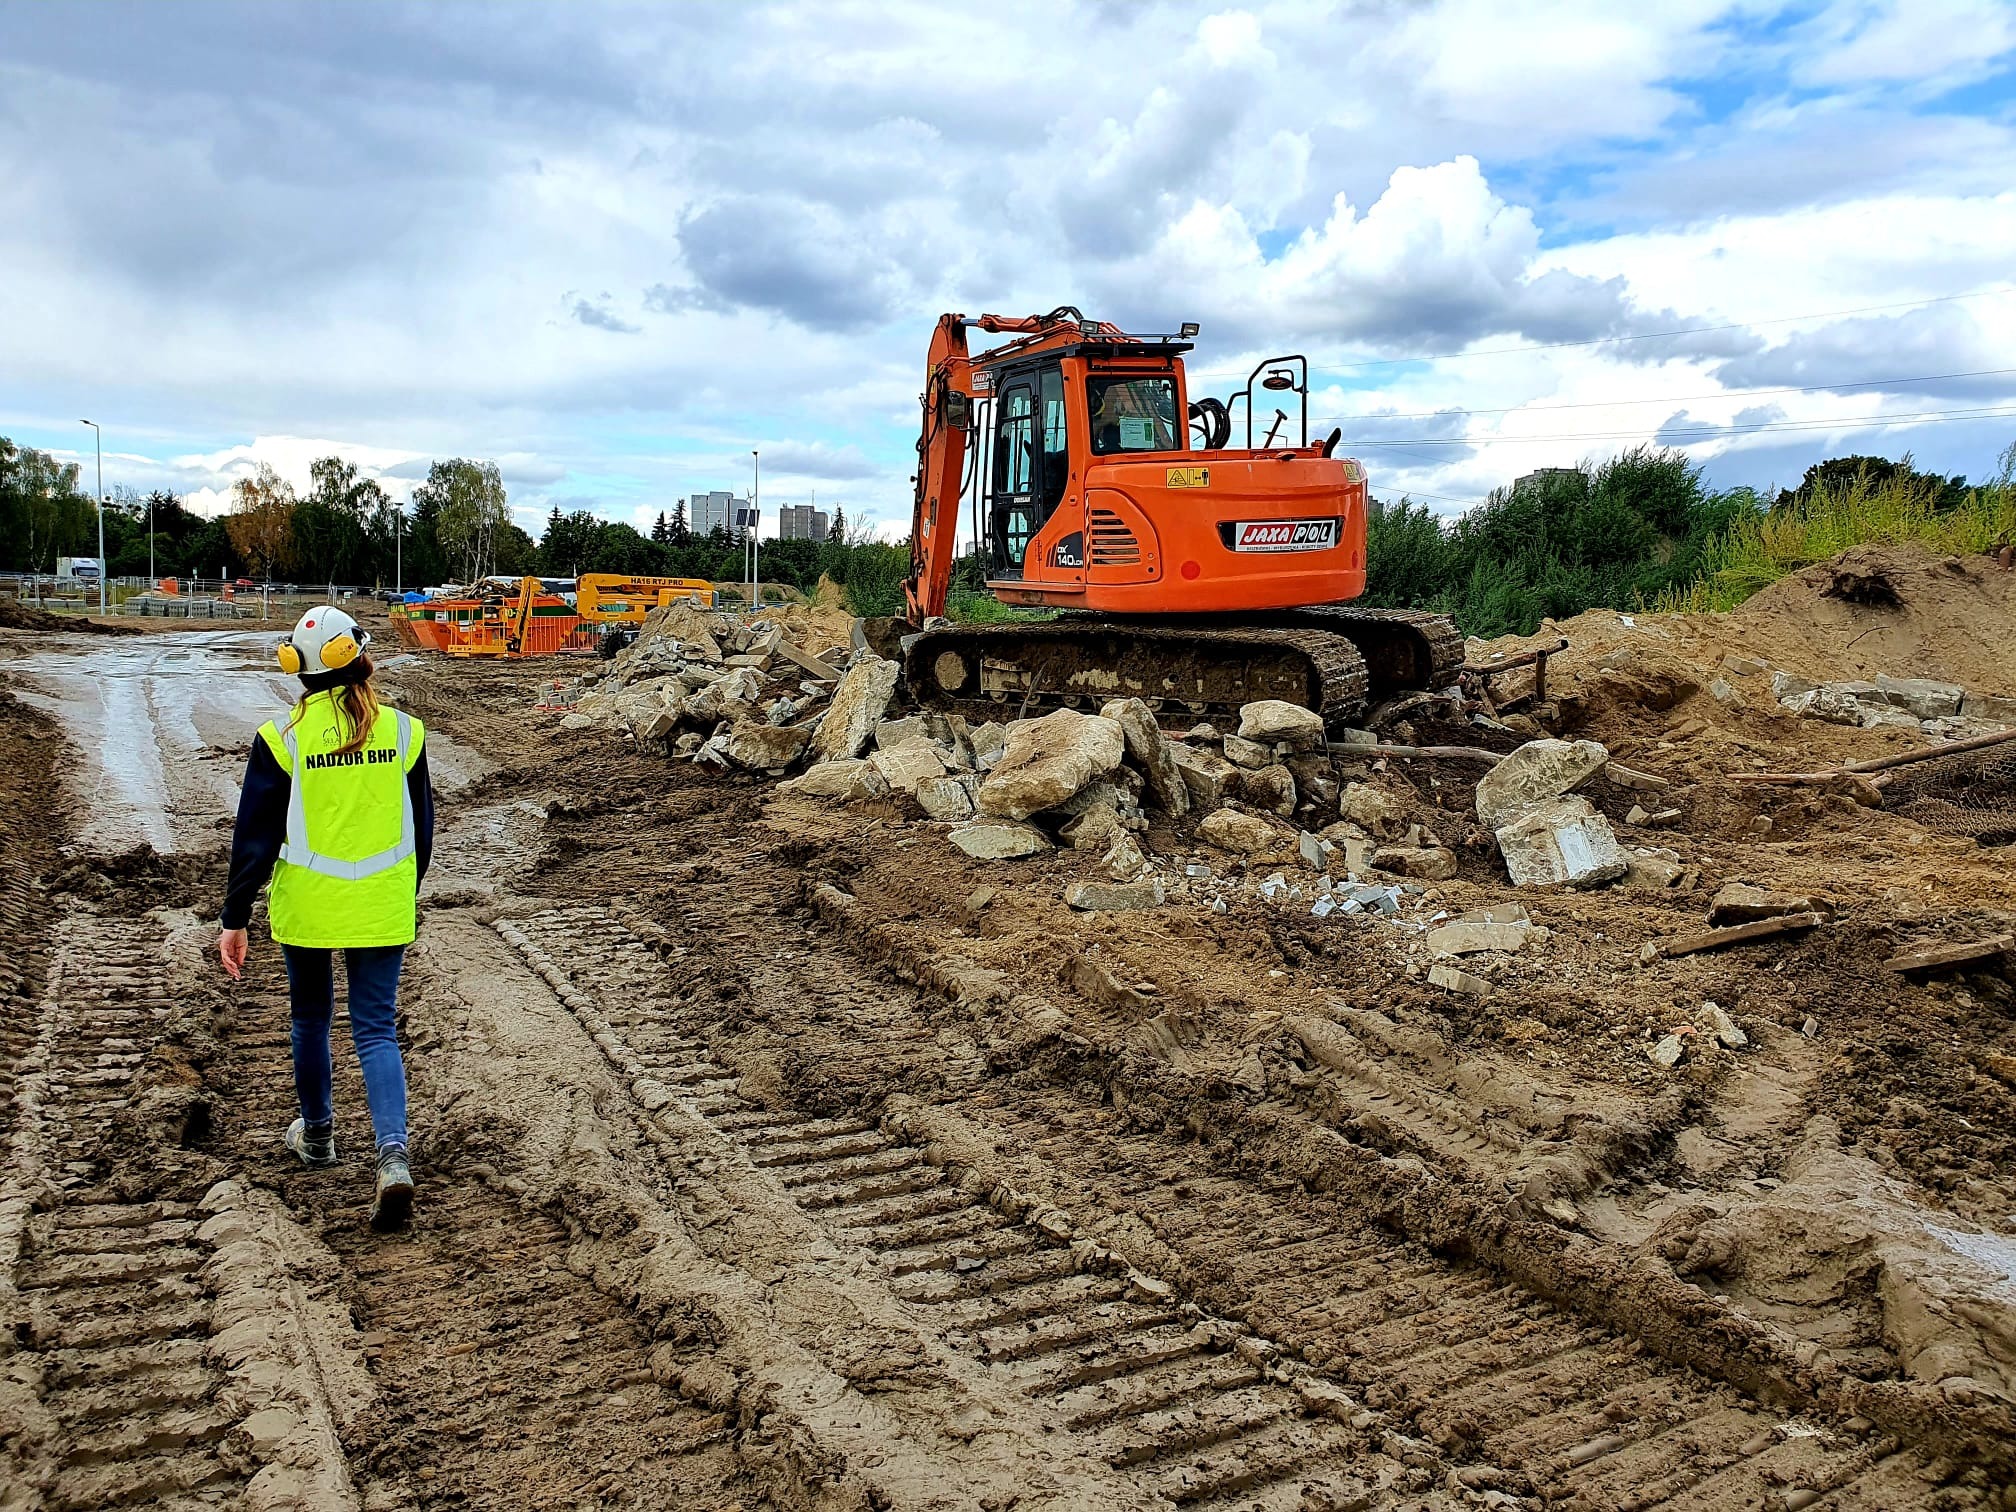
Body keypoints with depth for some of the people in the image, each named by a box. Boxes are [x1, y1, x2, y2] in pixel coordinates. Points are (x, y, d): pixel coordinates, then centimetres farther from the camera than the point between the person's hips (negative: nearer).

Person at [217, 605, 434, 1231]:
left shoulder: (283, 738, -9)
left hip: (306, 908, -1)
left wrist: (235, 918, 1)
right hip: (382, 909, 1)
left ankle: (317, 1133, 39)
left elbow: (255, 835, -7)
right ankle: (393, 1156, -12)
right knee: (377, 1029, 5)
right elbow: (421, 827, 5)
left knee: (311, 1018, 21)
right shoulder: (402, 730, -3)